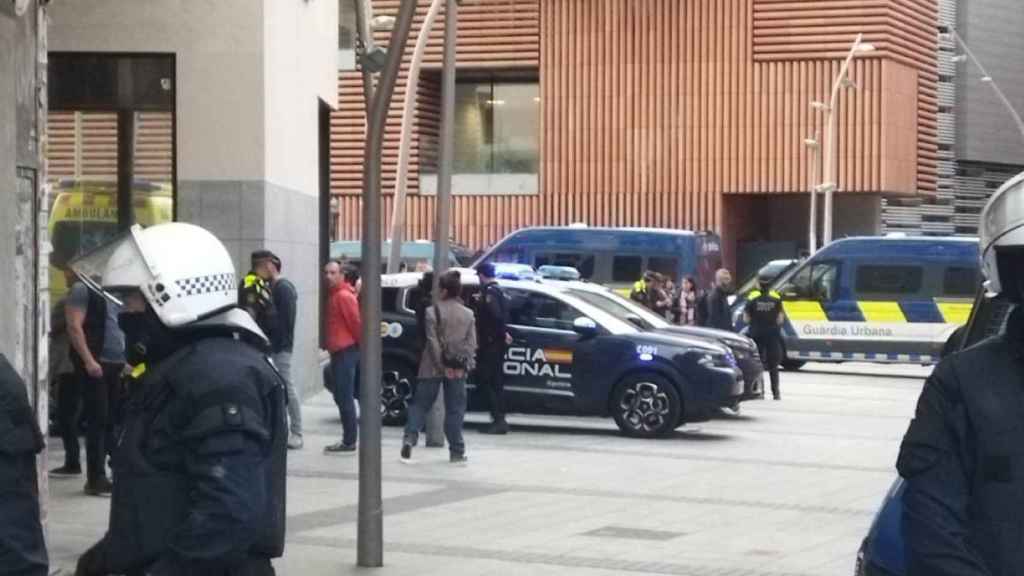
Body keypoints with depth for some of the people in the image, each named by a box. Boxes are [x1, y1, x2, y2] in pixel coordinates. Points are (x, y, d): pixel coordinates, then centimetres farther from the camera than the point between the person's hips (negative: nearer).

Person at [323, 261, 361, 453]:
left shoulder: (344, 296, -13)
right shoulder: (334, 295, 17)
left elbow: (356, 322, -16)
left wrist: (360, 343, -6)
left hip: (345, 351, -10)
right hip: (340, 351, 10)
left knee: (344, 397, -9)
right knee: (342, 396, 12)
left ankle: (349, 441, -7)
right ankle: (348, 439, 17)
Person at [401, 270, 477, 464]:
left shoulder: (433, 311, -6)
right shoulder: (468, 314, 6)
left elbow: (433, 341, -11)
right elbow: (471, 343, 1)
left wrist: (442, 366, -9)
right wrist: (464, 366, -1)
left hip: (433, 367, -2)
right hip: (458, 369, 2)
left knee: (420, 404, 8)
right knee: (455, 409, 6)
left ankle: (410, 438, -9)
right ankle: (457, 452, 4)